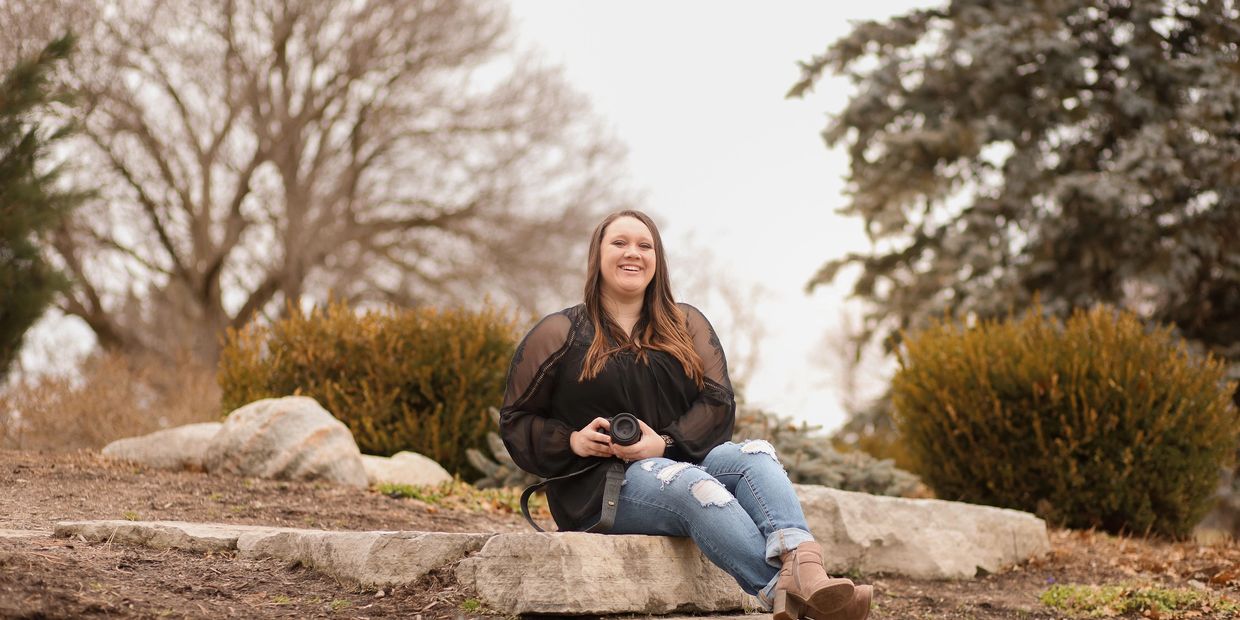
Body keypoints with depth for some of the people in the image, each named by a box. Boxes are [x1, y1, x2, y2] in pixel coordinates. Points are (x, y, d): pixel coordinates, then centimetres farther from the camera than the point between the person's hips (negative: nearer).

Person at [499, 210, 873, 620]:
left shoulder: (687, 326, 17)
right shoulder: (559, 335, 8)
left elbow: (718, 401, 5)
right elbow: (517, 421, 7)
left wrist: (665, 443, -14)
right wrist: (571, 441, -14)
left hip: (682, 460, 4)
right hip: (600, 485, -4)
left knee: (754, 456, -28)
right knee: (693, 485, -36)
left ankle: (803, 567, -57)